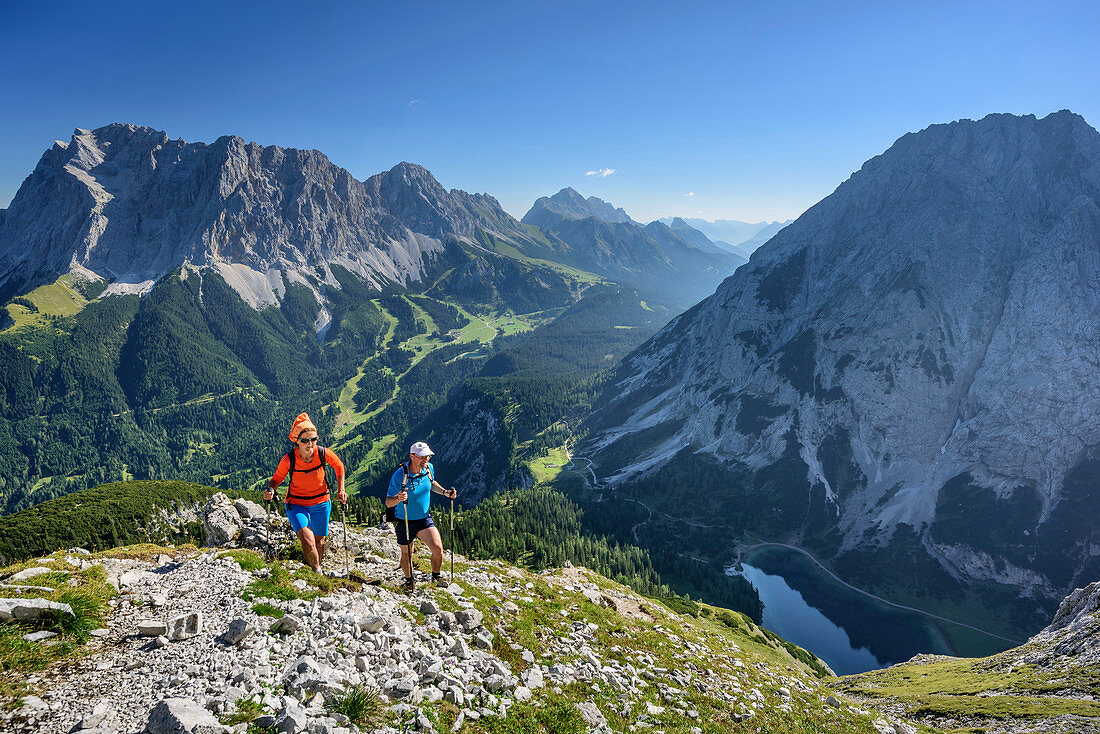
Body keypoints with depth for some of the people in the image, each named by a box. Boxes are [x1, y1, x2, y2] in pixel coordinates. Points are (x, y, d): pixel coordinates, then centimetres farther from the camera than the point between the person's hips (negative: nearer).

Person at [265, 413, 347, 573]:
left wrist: (340, 490, -2)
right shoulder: (289, 459, -21)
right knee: (308, 542, -22)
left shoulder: (323, 453, -18)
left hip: (321, 503, 2)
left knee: (319, 542, 17)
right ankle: (317, 572, 3)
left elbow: (339, 466, 3)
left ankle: (317, 566, 46)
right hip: (296, 504, -2)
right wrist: (271, 490, -25)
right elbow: (277, 479, -4)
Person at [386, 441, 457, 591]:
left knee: (438, 548, -13)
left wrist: (444, 492, -1)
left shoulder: (429, 468, -7)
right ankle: (409, 580, 41)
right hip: (405, 521, -3)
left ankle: (435, 576, 15)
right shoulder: (399, 476, -22)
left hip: (424, 518, 3)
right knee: (406, 554, 12)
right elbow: (388, 503, -19)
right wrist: (398, 498, -41)